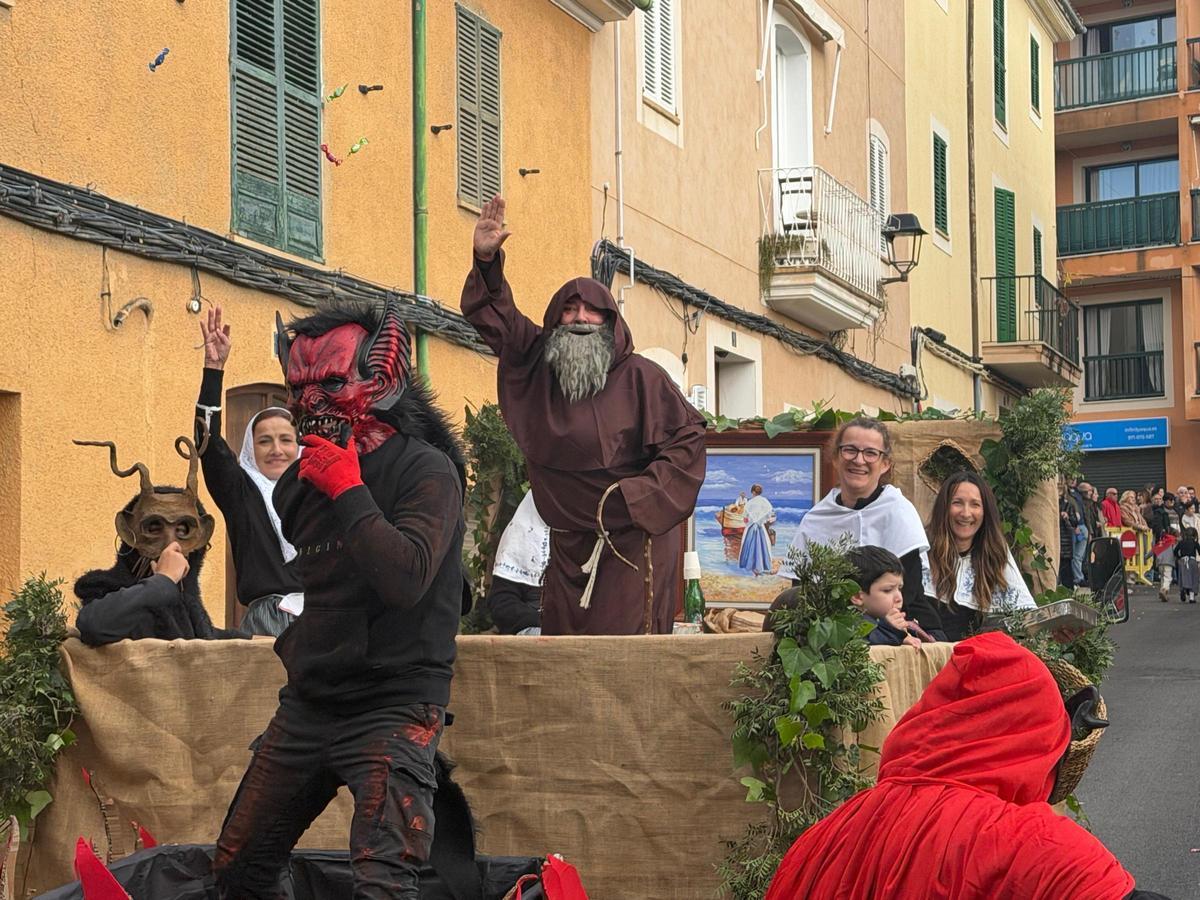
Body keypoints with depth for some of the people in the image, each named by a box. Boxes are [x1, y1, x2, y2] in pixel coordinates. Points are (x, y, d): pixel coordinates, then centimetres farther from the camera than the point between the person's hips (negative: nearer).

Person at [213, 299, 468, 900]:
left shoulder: (425, 471, -12)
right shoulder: (298, 483, 11)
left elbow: (405, 579, -27)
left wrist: (347, 491, -21)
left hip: (392, 705, -7)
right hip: (306, 705, 8)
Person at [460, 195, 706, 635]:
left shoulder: (640, 377, -6)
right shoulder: (539, 367, 9)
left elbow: (686, 438, -7)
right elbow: (494, 316, 16)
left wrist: (637, 497, -13)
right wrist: (486, 260, 0)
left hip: (633, 544, -5)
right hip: (569, 545, 5)